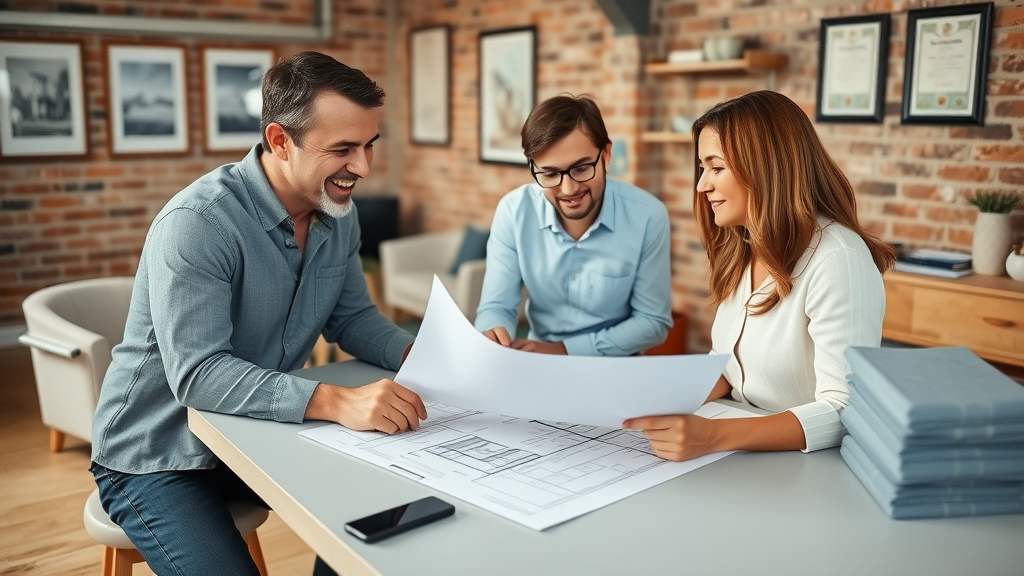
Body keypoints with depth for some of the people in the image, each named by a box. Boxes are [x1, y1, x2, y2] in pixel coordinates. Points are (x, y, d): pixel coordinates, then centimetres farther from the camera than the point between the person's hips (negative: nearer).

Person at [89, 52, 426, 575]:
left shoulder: (338, 214, -3)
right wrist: (334, 401, -45)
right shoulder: (197, 222, -27)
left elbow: (352, 317, 6)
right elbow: (197, 373, -33)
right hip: (159, 459, -6)